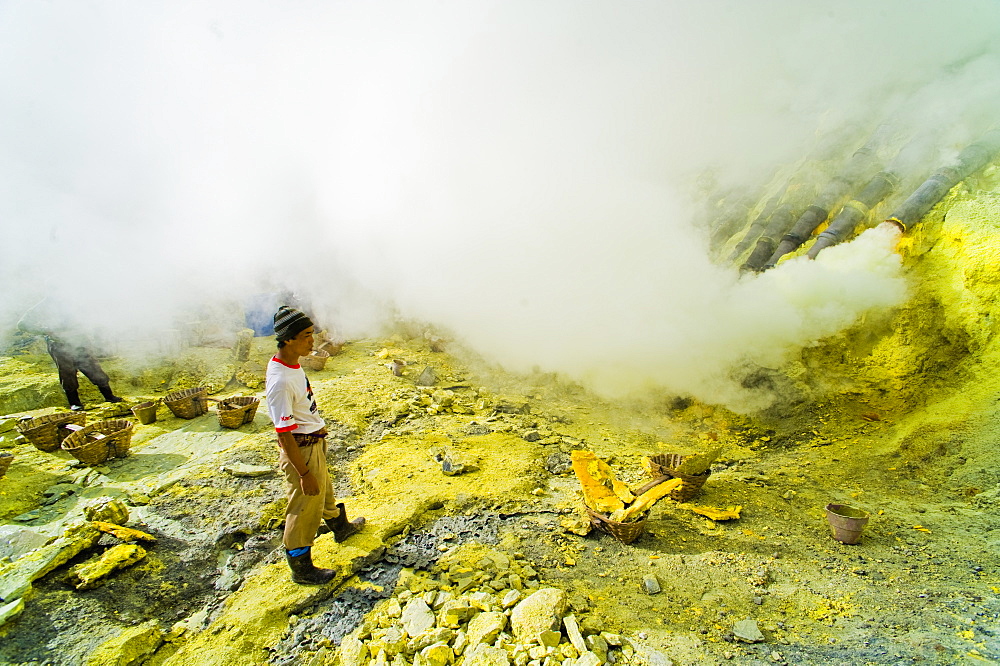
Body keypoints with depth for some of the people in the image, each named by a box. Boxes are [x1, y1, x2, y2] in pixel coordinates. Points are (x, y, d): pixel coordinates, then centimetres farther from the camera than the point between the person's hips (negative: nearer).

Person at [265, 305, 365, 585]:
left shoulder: (293, 365, -2)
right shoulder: (280, 381, -31)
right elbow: (284, 435, -26)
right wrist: (304, 474, -21)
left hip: (315, 443, 9)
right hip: (301, 450, -9)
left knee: (325, 490, 30)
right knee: (304, 510, 9)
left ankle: (340, 526, 55)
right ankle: (301, 569, 29)